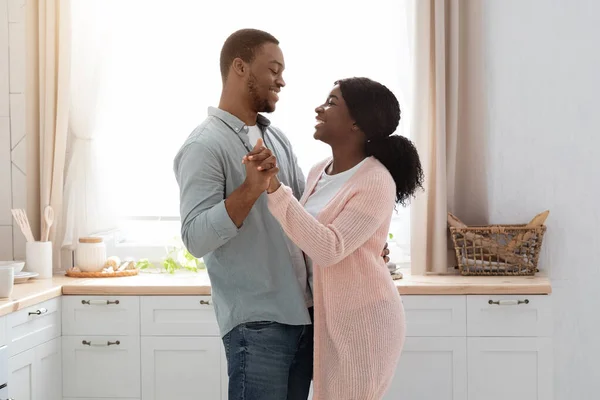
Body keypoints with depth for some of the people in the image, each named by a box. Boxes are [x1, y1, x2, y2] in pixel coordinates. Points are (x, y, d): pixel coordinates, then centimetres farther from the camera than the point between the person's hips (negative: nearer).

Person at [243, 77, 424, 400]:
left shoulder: (376, 181, -18)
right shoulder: (318, 172, 6)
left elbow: (329, 248, -28)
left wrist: (273, 189, -33)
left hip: (362, 318, -8)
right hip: (326, 315, 8)